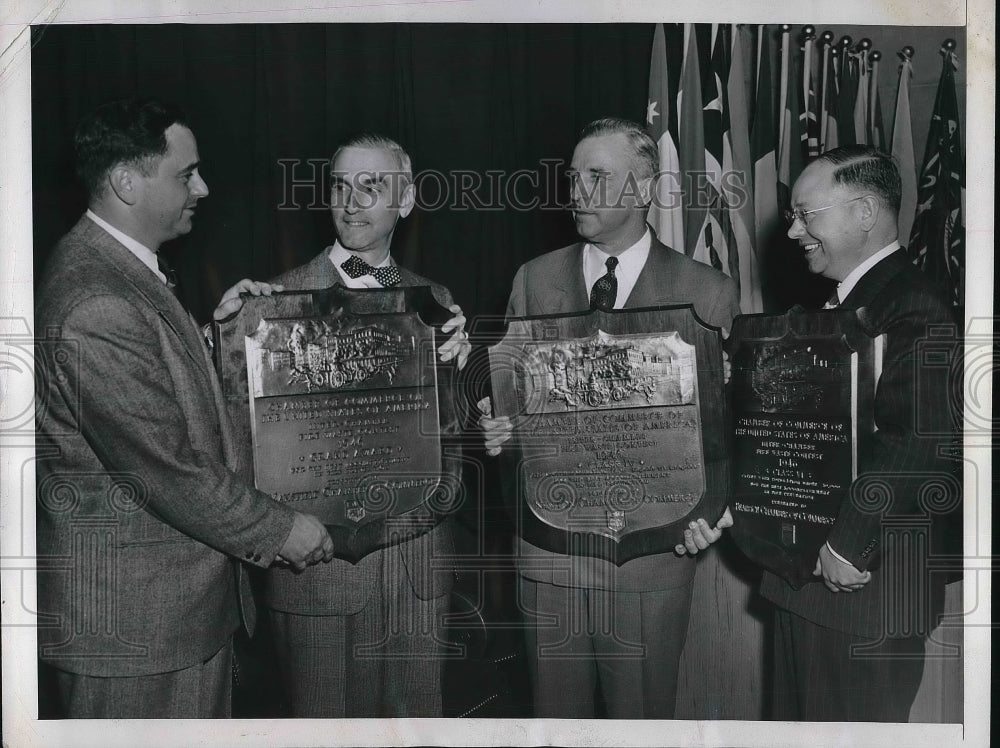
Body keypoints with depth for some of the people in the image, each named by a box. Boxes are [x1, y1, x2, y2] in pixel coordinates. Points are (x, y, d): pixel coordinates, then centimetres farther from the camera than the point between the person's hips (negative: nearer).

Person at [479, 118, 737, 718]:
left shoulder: (707, 292, -2)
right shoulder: (535, 280, 5)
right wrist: (496, 430, -11)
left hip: (651, 555, -2)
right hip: (550, 551, 2)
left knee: (643, 716, 12)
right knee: (557, 714, 16)